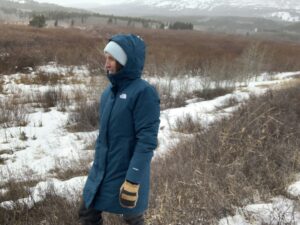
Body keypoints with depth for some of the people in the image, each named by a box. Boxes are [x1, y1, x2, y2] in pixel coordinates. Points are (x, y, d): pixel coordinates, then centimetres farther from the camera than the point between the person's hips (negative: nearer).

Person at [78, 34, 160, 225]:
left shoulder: (144, 92, -19)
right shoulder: (110, 91, 5)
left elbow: (147, 142, -22)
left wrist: (133, 181, -24)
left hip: (128, 176, -7)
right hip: (102, 172, 7)